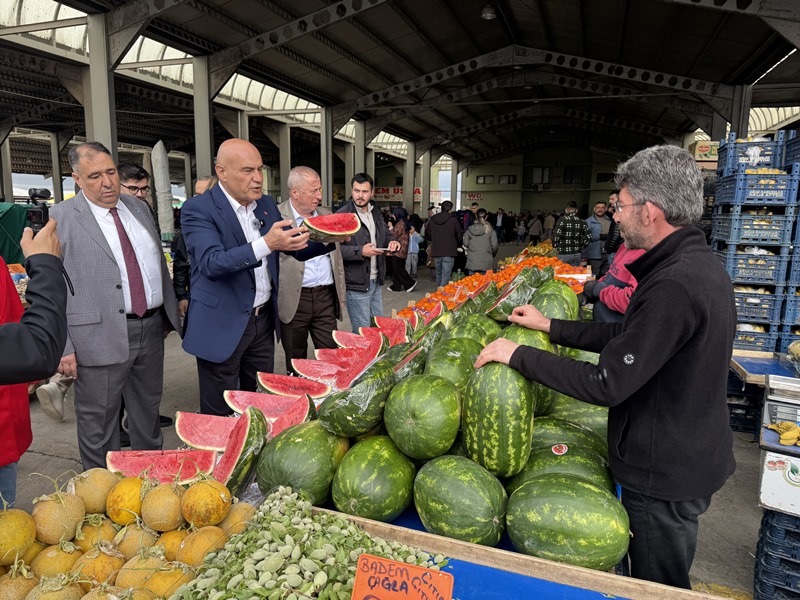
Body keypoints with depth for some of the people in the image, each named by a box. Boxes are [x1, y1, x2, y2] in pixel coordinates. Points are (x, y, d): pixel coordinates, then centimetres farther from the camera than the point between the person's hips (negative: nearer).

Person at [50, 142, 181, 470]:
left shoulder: (138, 207, 11)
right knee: (98, 423, 9)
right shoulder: (61, 218, -7)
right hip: (101, 337, -5)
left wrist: (169, 313, 16)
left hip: (151, 329, 6)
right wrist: (63, 346, -14)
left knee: (149, 413, 21)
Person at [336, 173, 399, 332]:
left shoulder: (376, 213, 12)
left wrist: (391, 241, 4)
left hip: (376, 283, 8)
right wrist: (360, 251, -25)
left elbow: (386, 234, 26)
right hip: (356, 285, -8)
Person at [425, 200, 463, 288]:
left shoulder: (432, 219, 2)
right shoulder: (453, 220, -9)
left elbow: (427, 235, 11)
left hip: (436, 252, 4)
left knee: (438, 274, 20)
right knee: (445, 276, -3)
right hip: (449, 252, -4)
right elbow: (460, 236, -2)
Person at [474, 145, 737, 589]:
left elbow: (607, 385, -29)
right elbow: (628, 336, 8)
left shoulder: (674, 286, -31)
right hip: (691, 456, 9)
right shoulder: (700, 264, 3)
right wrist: (551, 327, 6)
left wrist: (519, 355, -20)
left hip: (665, 475, -9)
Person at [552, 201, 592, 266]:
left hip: (563, 254, -4)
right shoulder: (582, 222, 6)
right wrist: (581, 247, 14)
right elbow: (588, 237, 2)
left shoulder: (562, 220, -7)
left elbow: (556, 235, -14)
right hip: (577, 254, 4)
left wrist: (556, 246, 2)